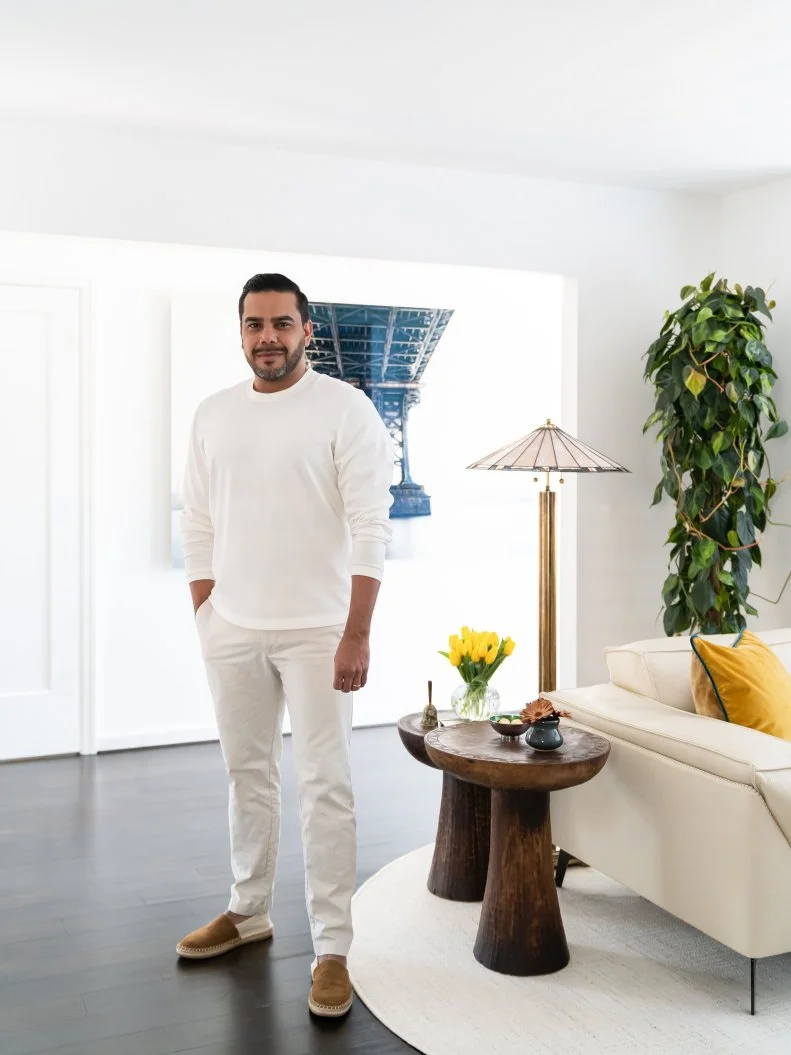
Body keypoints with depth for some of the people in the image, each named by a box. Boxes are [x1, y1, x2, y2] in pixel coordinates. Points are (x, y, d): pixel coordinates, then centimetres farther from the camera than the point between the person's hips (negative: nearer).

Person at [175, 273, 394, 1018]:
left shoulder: (345, 409, -7)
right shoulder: (212, 415, 8)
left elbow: (370, 528, -12)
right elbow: (198, 527, 12)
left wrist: (357, 633, -17)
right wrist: (204, 618, 7)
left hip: (315, 633, -5)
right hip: (232, 631, 5)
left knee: (324, 786, 0)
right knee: (247, 773, 16)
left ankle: (331, 950, 11)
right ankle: (249, 910, 34)